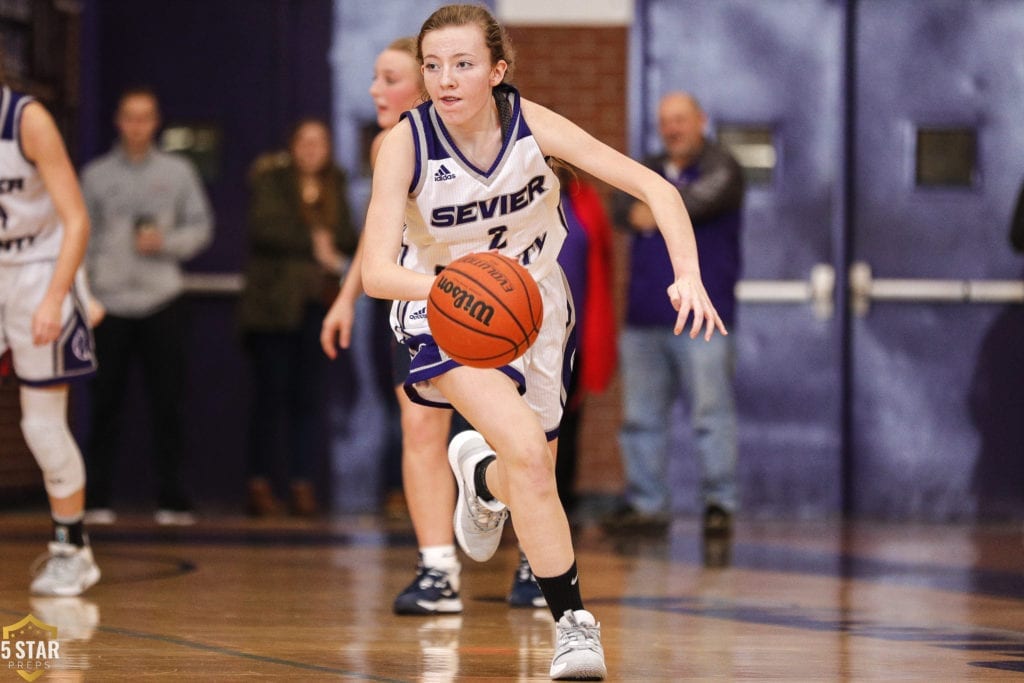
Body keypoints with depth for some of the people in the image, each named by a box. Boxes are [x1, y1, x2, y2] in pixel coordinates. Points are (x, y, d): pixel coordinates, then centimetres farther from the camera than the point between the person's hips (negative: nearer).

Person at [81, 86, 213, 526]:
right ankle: (98, 498, 6)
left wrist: (166, 242, -11)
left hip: (162, 300, 0)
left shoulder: (178, 172, 9)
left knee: (168, 403, -1)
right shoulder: (96, 175, 9)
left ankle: (171, 498, 3)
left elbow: (201, 227, 7)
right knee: (105, 403, 1)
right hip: (111, 302, 0)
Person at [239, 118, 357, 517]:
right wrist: (312, 243, -15)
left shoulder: (334, 186, 15)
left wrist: (333, 245, -10)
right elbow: (264, 228, -15)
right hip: (274, 302, -4)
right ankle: (260, 484, -1)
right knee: (270, 393, -5)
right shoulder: (271, 181, 0)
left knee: (308, 395, 1)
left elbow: (348, 240, 11)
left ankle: (303, 485, 3)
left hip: (316, 304, 4)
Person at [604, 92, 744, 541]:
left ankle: (719, 504, -4)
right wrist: (638, 214, -21)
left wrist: (655, 212, -7)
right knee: (641, 418, 7)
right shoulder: (647, 171, 19)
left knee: (712, 414, -8)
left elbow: (704, 199, -18)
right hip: (643, 319, 6)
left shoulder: (720, 168, 2)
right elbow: (626, 208, 1)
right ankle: (646, 504, 12)